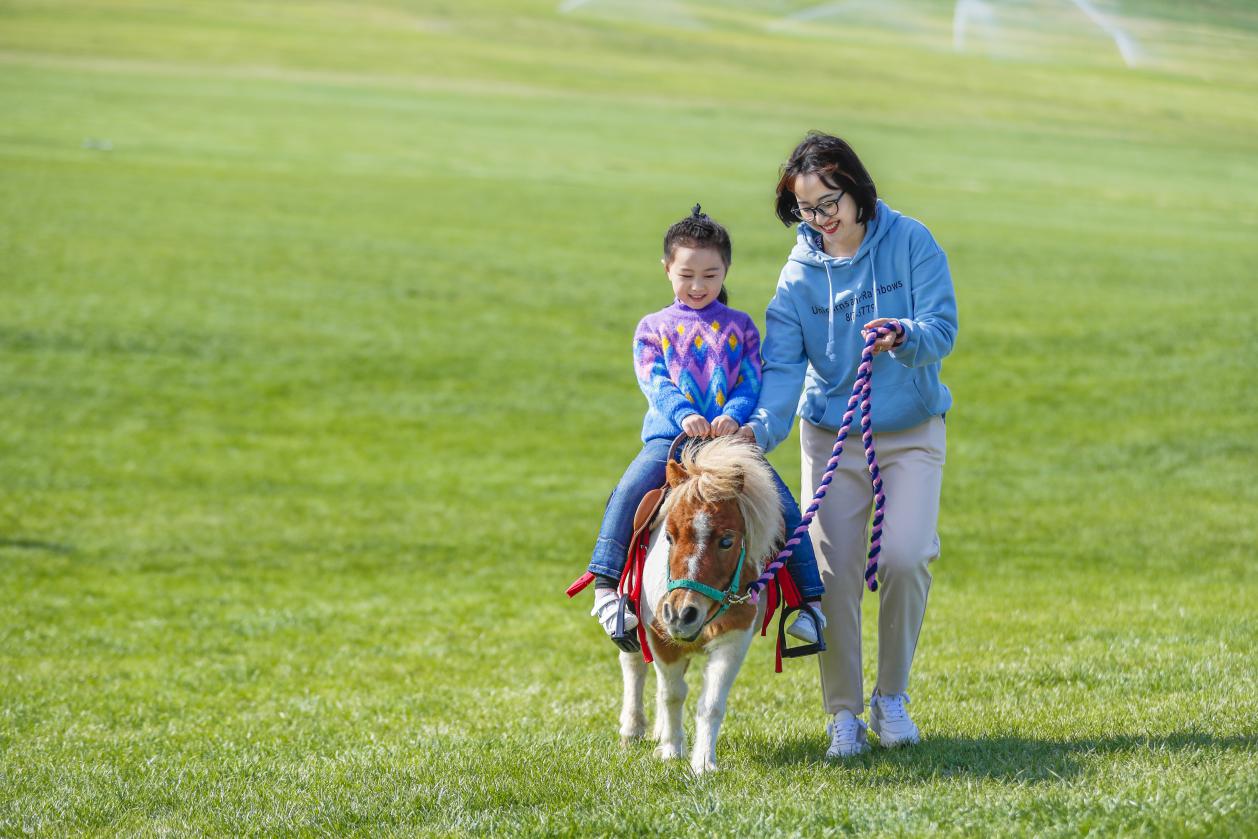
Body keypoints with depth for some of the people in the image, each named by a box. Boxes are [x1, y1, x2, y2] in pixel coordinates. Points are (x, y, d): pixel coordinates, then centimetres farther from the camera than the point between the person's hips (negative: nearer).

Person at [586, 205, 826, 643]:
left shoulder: (740, 326, 14)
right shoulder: (653, 328, 12)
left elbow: (751, 383, 2)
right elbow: (656, 384, -4)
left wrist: (732, 415, -21)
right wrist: (684, 416, -25)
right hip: (670, 438, -1)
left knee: (784, 507, -16)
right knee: (628, 493, -28)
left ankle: (810, 599, -7)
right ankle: (605, 589, -27)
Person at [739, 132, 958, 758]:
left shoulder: (909, 243, -7)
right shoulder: (800, 274, -4)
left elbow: (943, 328, -14)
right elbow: (784, 365, -12)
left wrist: (905, 336, -37)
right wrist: (764, 426, -31)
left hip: (912, 433, -1)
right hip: (833, 436, 1)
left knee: (903, 558, -15)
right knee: (834, 572, -5)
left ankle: (891, 696, 5)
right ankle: (843, 712, 8)